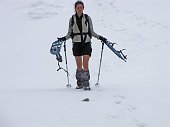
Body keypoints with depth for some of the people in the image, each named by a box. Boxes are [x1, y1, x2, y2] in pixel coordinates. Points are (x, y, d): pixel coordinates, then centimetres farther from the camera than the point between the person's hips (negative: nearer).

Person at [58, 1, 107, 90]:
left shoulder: (87, 18, 4)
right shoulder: (72, 19, 5)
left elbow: (91, 31, 11)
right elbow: (70, 33, 9)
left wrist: (99, 37, 0)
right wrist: (64, 38, -9)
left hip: (86, 42, -1)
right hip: (76, 43, 1)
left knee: (85, 64, -11)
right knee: (79, 65, 1)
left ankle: (86, 83, -8)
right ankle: (80, 84, 12)